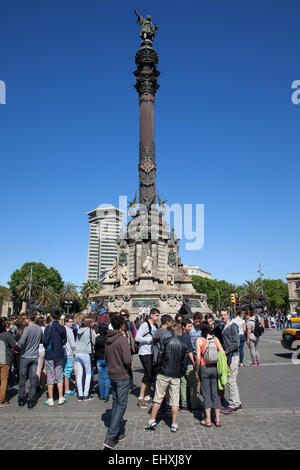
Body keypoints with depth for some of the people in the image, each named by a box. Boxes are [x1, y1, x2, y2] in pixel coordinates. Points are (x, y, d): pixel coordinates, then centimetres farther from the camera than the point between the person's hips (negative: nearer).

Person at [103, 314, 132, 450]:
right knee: (121, 405, 0)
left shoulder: (107, 340, 3)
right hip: (122, 376, -7)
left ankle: (119, 433, 28)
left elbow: (106, 358, 12)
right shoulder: (122, 339, -19)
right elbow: (127, 359, -22)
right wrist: (129, 367, -3)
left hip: (111, 375, 8)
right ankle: (110, 437, -3)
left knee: (116, 404, 17)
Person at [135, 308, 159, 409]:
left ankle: (147, 396, 25)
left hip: (152, 353, 8)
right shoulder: (145, 325, -12)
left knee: (152, 375, 12)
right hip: (145, 353, -8)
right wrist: (150, 339, -18)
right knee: (148, 375, -10)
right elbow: (137, 338, -18)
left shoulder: (155, 326, 14)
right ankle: (141, 398, 0)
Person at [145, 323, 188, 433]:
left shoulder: (166, 342, -6)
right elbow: (185, 362, 2)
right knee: (175, 400, 10)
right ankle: (174, 425, 15)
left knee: (158, 398, 9)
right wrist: (181, 373, 14)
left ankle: (152, 421, 11)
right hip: (176, 376, 1)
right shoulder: (184, 345, -1)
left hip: (163, 374, -1)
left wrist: (159, 369, 7)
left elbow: (159, 357, -6)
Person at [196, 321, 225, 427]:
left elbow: (198, 357, -10)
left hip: (204, 368, -3)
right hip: (215, 368, 3)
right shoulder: (215, 339, 1)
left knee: (206, 394, 7)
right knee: (216, 393, 12)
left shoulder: (199, 340, -6)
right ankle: (217, 419, 19)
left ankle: (208, 420, 13)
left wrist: (197, 369, 1)